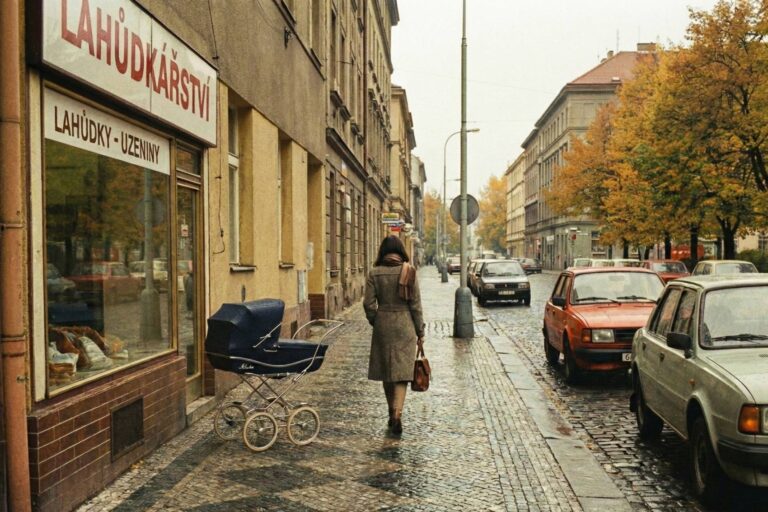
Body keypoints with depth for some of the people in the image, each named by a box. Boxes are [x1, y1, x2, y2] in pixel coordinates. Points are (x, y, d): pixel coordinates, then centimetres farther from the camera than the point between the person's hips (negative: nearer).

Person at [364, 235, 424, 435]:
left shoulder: (374, 273, -3)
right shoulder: (409, 271, -6)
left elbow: (369, 303, -4)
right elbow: (416, 304, -4)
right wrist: (420, 331, 4)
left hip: (383, 325, 2)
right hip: (405, 324, -1)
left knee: (386, 371, 14)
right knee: (402, 370, 0)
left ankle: (392, 414, 25)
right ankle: (397, 413, -16)